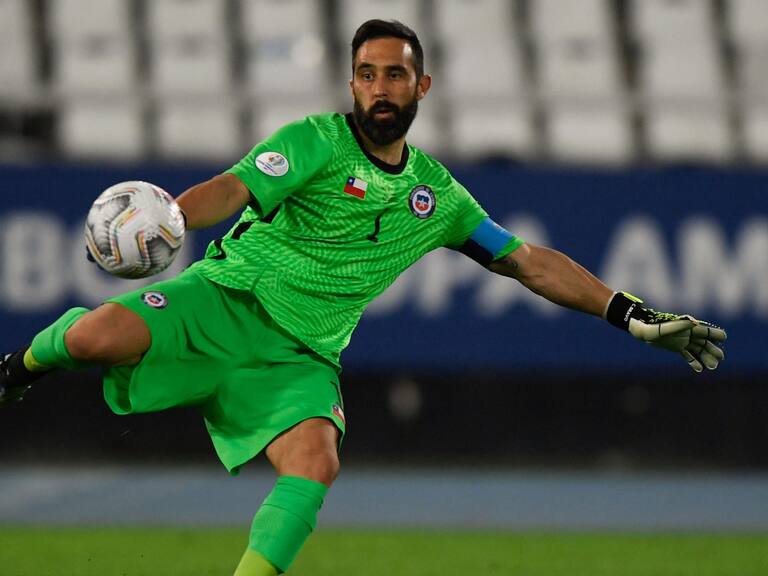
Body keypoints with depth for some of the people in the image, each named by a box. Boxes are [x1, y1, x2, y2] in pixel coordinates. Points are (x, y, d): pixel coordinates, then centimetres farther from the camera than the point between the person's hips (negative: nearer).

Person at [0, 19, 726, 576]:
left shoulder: (437, 195, 13)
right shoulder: (318, 141, -4)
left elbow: (531, 262, 19)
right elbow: (235, 189, -19)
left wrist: (635, 316, 14)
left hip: (301, 353, 3)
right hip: (225, 301, -3)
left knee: (315, 463, -28)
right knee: (99, 336, -28)